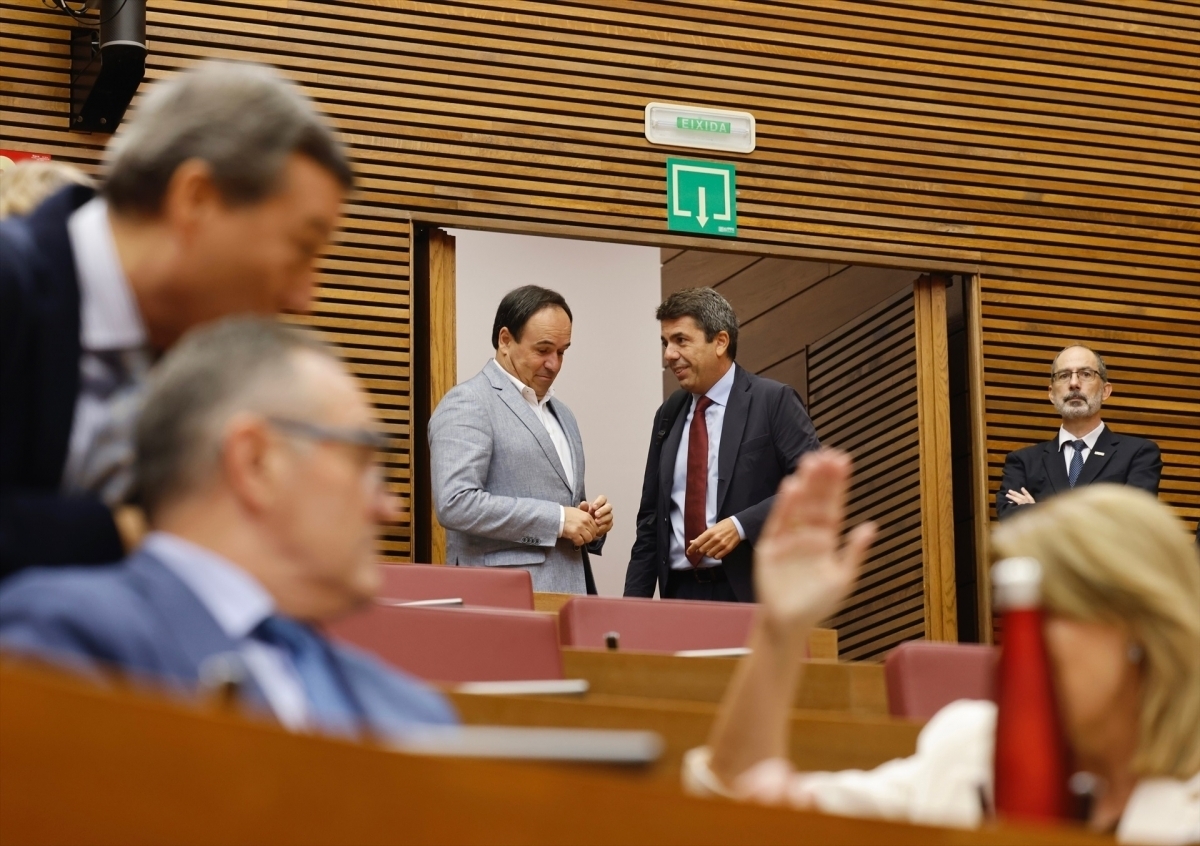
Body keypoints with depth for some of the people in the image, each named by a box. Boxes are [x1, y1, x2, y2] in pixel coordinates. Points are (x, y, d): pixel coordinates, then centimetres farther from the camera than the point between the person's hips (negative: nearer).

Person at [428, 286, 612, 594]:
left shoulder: (562, 415, 19)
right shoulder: (467, 404, -7)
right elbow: (455, 504, -19)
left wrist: (592, 521, 4)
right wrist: (556, 519, -18)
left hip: (567, 592, 8)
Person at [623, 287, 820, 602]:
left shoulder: (774, 401, -4)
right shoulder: (669, 414, 13)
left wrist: (742, 525, -19)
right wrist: (634, 606, 9)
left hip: (753, 592, -5)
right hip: (681, 593, 5)